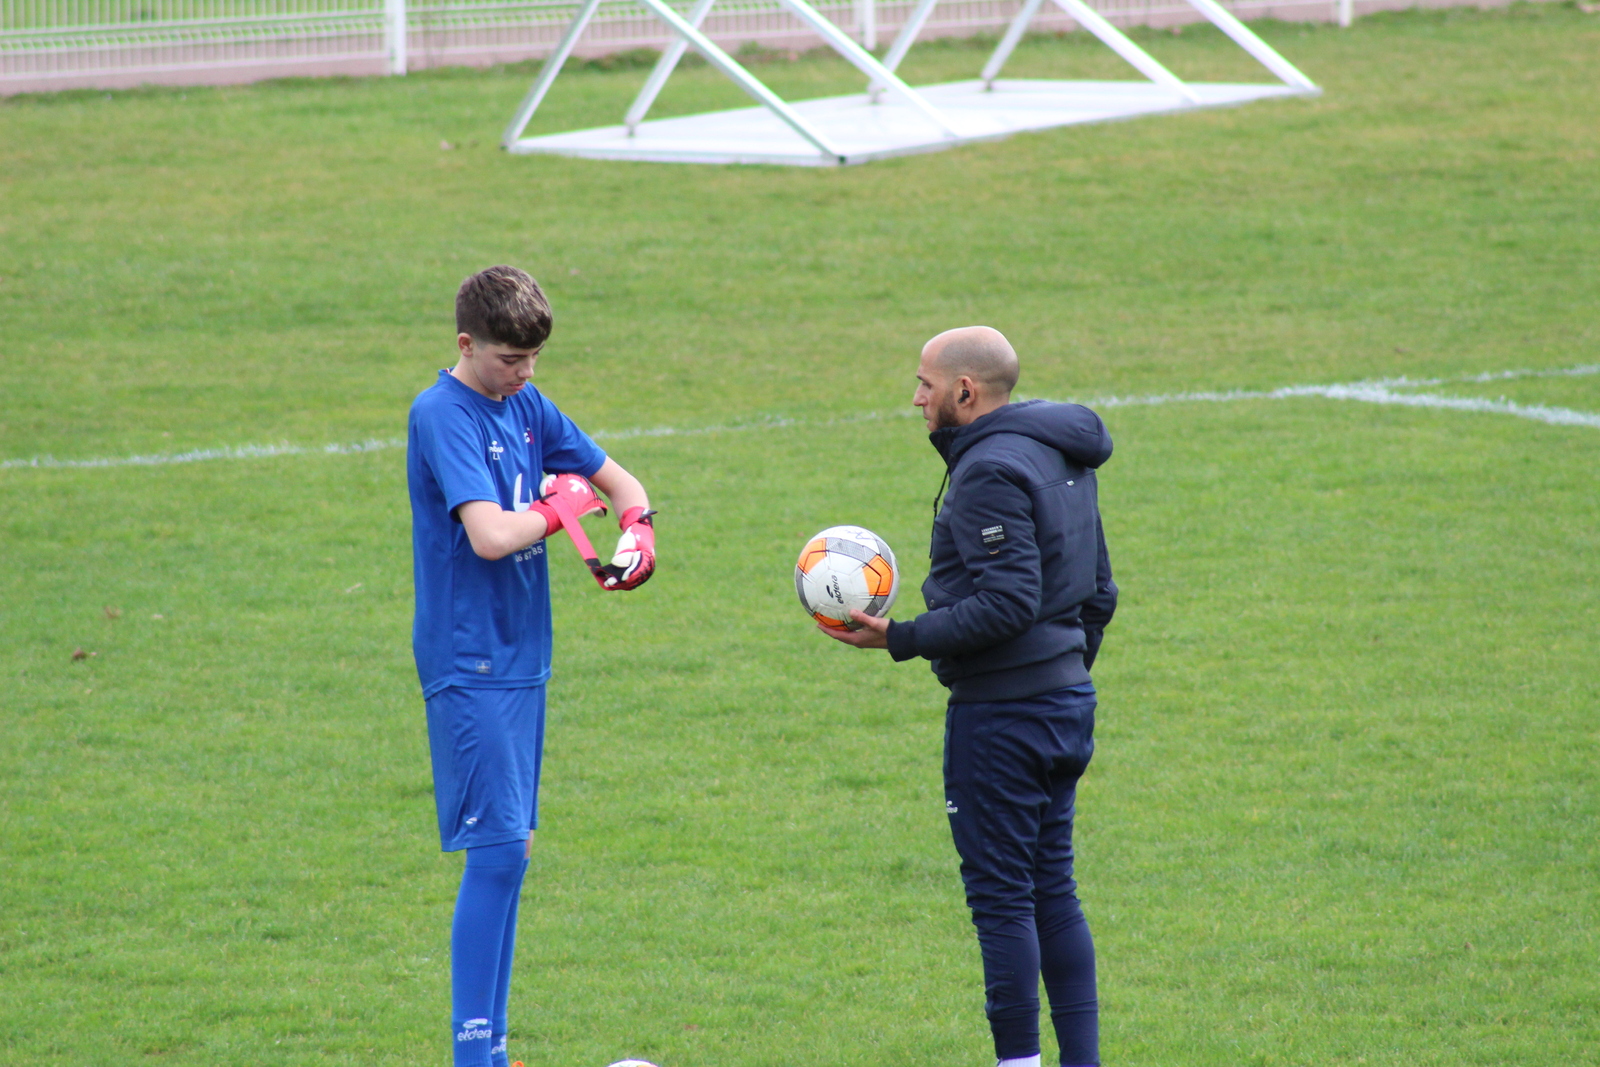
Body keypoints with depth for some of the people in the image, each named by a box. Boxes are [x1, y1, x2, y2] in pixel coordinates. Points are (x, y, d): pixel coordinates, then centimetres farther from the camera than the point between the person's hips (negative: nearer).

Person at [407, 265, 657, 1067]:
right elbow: (489, 534, -27)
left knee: (507, 853, 10)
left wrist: (637, 533, -3)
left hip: (521, 658, 8)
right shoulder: (443, 416, -15)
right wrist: (559, 510, -9)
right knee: (498, 852, -11)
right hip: (469, 666, -8)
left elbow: (618, 482, 19)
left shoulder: (526, 406, 10)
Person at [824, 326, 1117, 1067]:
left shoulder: (990, 472, -17)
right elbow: (1097, 591, 18)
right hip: (1065, 698, 10)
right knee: (1052, 893, 13)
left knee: (1000, 895, -4)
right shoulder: (1062, 457, 13)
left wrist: (901, 639, -21)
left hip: (1001, 714, -10)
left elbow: (1008, 603, -24)